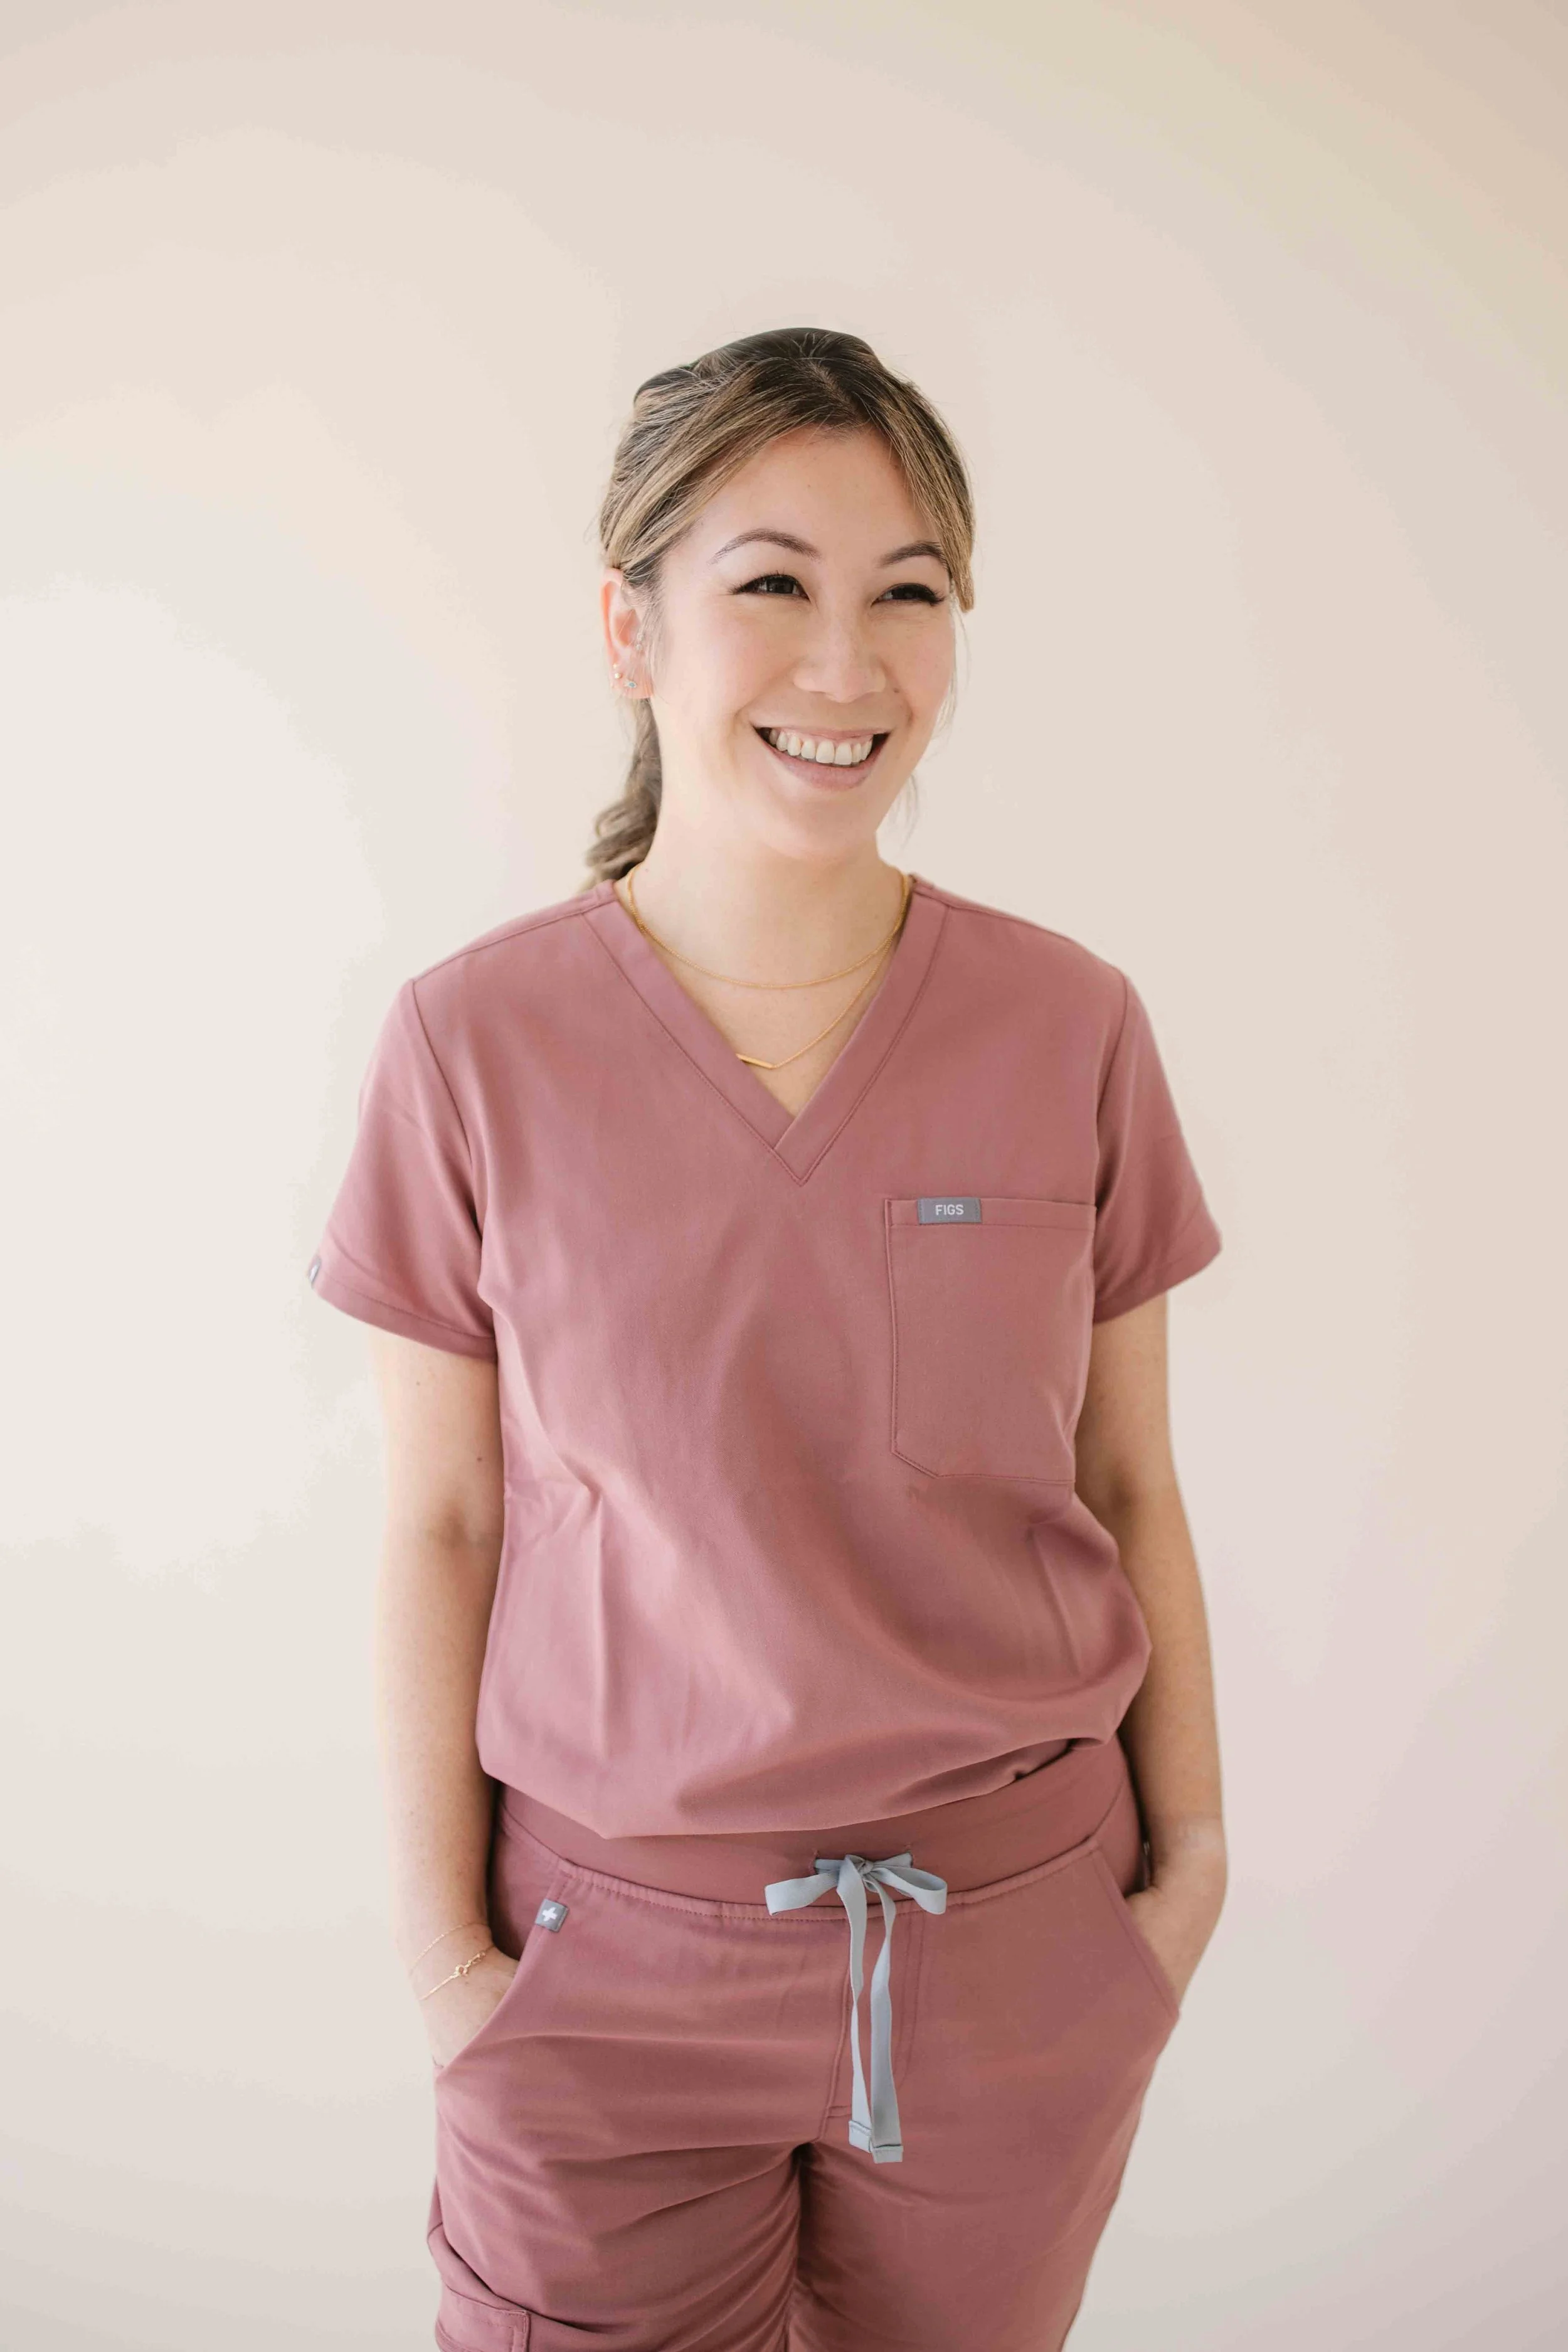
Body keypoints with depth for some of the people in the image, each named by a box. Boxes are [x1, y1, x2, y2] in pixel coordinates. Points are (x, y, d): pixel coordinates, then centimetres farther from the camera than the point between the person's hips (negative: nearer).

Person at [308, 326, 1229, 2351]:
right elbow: (439, 1525, -5)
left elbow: (1125, 1487, 1)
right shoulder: (474, 1044, -11)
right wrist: (440, 1942, -3)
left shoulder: (1071, 1028, -7)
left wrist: (1189, 1862, 3)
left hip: (1014, 1937, 2)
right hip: (612, 1953, -1)